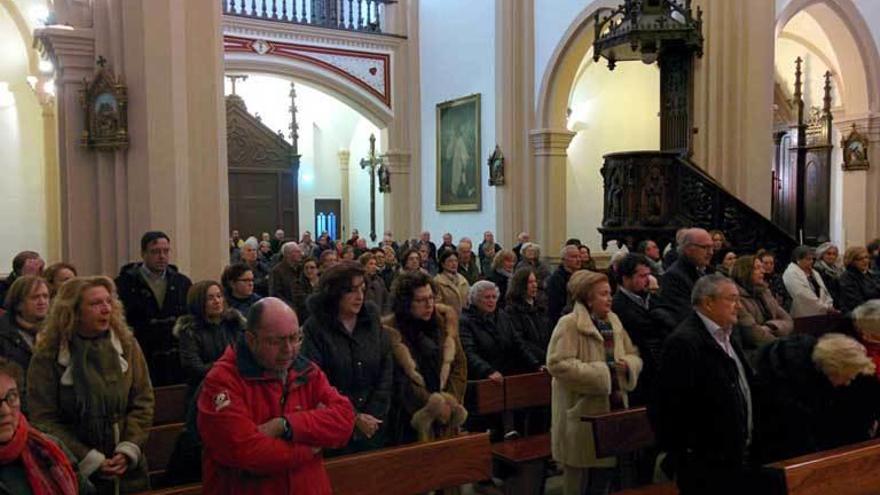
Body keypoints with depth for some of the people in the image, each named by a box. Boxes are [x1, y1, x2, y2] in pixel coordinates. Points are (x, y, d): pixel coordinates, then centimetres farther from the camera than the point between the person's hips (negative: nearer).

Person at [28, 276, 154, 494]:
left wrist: (128, 450, -12)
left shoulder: (127, 345, 0)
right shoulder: (47, 356, -7)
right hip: (75, 472, -2)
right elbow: (44, 420, -9)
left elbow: (143, 402, 0)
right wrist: (90, 460, -14)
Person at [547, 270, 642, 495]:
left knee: (606, 471, 16)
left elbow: (634, 355, 15)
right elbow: (557, 364, -22)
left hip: (613, 407, 7)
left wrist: (628, 364, -9)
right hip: (582, 412, -7)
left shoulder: (614, 321, 9)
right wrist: (600, 373, -20)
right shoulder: (569, 324, -14)